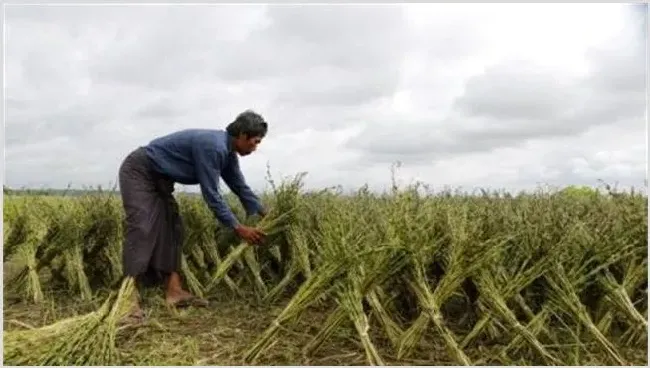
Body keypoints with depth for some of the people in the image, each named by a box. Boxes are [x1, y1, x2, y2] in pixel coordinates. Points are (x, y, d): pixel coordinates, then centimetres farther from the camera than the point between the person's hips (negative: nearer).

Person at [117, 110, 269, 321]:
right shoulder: (212, 146, -28)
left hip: (159, 178, 10)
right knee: (142, 229, -19)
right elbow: (211, 194, -27)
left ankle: (174, 291, 2)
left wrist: (265, 215, 10)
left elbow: (240, 187, 12)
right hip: (138, 172, -10)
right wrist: (238, 229, -23)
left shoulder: (227, 152, 3)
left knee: (170, 228, 3)